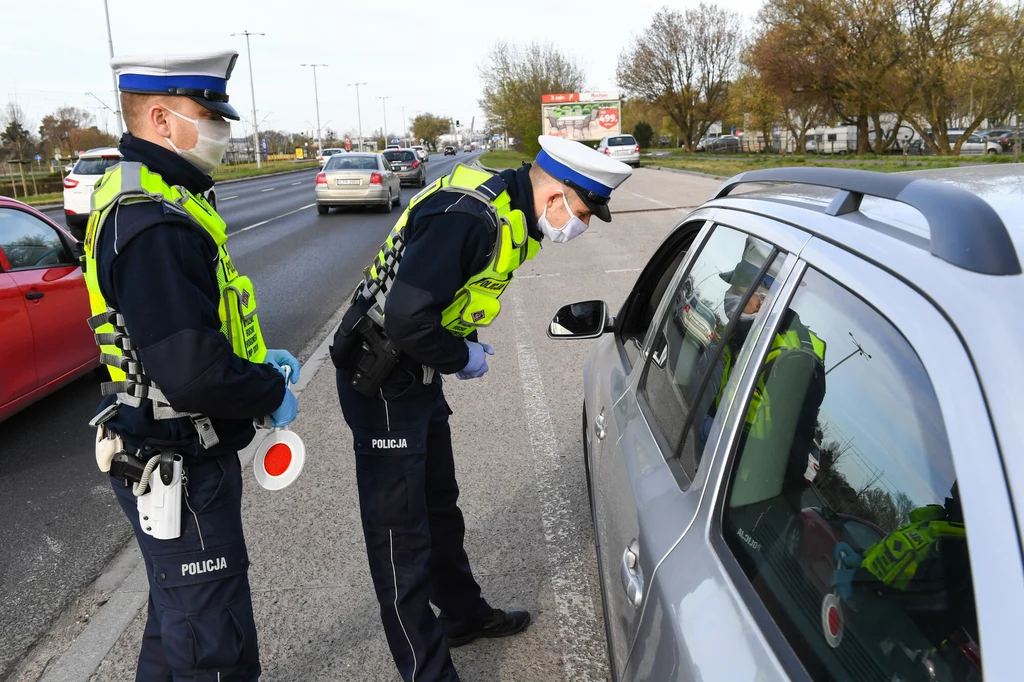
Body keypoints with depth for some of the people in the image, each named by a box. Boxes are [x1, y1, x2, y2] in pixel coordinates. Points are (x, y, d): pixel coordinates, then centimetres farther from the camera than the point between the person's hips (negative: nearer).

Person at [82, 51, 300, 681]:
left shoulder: (149, 198, 9)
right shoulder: (153, 222, -26)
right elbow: (193, 373, -32)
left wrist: (259, 361, 9)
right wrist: (271, 394, -14)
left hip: (177, 454, 11)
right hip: (176, 467, -11)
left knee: (180, 605, 29)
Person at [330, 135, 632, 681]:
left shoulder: (508, 210, 4)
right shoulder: (469, 216, -28)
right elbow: (407, 317, -32)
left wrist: (466, 342, 2)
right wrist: (463, 358, -16)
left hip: (418, 377, 10)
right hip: (381, 384, -10)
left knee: (440, 506, 24)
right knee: (401, 534, 2)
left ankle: (463, 614, 44)